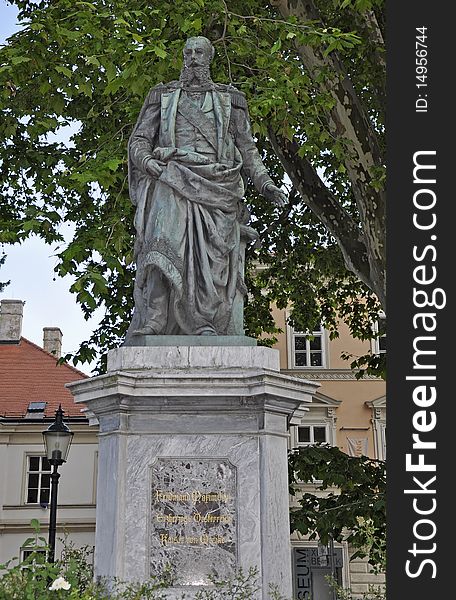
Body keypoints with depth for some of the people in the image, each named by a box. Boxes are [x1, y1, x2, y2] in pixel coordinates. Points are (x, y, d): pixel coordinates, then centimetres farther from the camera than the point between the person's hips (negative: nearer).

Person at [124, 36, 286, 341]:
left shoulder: (229, 98, 22)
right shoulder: (163, 95, 21)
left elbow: (247, 147, 18)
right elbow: (139, 137, 15)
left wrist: (264, 182, 3)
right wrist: (145, 159, -9)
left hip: (215, 183, 1)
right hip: (172, 178, -1)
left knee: (211, 254, -11)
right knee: (165, 242, -22)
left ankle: (204, 322, -11)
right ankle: (153, 320, -28)